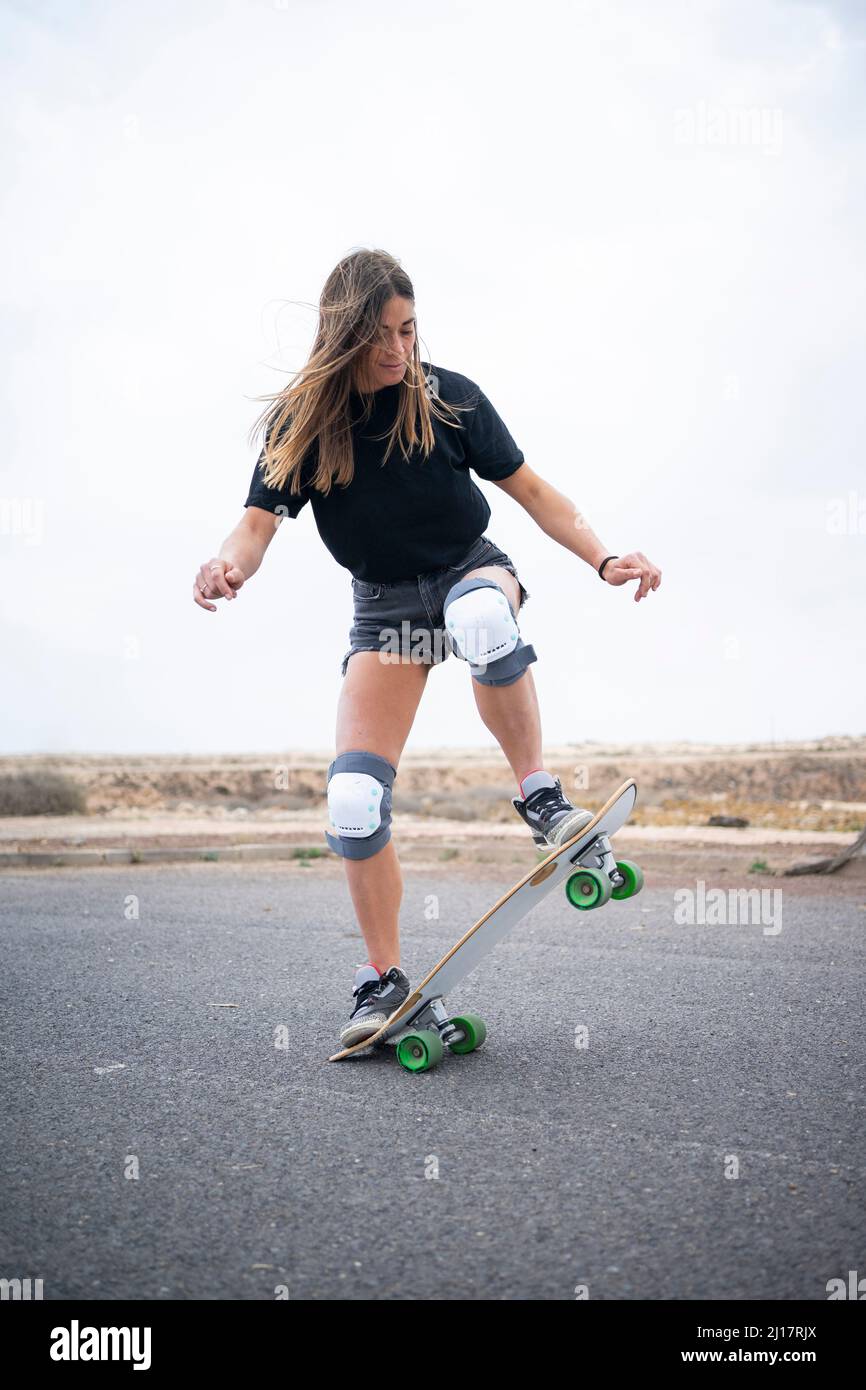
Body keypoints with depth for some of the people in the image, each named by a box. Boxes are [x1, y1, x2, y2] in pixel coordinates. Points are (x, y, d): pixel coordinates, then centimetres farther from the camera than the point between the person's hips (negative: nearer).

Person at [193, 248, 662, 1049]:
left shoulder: (448, 398, -9)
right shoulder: (302, 423, -8)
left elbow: (529, 488, -4)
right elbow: (261, 520, -14)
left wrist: (604, 560, -14)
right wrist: (230, 566, -37)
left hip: (469, 568, -1)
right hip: (384, 608, 2)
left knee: (483, 618, -43)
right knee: (353, 798, -11)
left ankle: (539, 795, -23)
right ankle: (384, 977, 6)